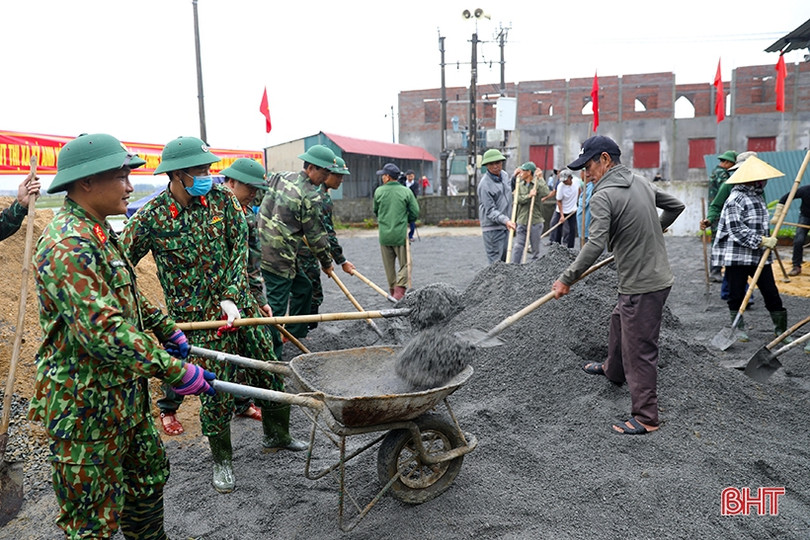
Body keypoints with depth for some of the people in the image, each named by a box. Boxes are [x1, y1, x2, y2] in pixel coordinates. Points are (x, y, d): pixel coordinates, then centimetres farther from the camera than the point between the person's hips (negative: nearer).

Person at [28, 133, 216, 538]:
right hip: (85, 406, -10)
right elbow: (102, 329, -32)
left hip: (123, 394, 10)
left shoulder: (98, 233, 10)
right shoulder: (67, 245, -25)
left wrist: (168, 330, 23)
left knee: (149, 469, 24)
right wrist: (174, 371, -31)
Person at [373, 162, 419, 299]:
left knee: (389, 266, 14)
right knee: (404, 264, 6)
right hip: (401, 234, -2)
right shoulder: (406, 191, -4)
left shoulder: (379, 191, 0)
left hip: (384, 235, 2)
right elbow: (415, 212, -3)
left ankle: (393, 291, 22)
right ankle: (400, 290, -9)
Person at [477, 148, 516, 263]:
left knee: (504, 259, 16)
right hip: (492, 228, -8)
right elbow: (490, 210, -20)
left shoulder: (504, 174, 7)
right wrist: (506, 220, -32)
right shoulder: (485, 184, -18)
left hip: (505, 226, 8)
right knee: (496, 261, -8)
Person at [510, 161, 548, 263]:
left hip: (535, 221, -3)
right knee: (517, 247, -4)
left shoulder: (538, 184, -1)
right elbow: (518, 199, -4)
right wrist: (528, 196, -20)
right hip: (521, 221, 3)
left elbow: (546, 193, -21)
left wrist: (538, 179, -15)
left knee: (535, 249, 7)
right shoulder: (520, 185, 10)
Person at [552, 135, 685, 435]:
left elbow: (595, 246, -26)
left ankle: (646, 418, 10)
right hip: (658, 277, 10)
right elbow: (675, 205, 21)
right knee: (619, 324, 29)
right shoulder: (642, 182, 9)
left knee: (639, 349, -1)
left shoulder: (603, 196, -18)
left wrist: (566, 279, -19)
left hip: (642, 286, -10)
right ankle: (612, 370, 52)